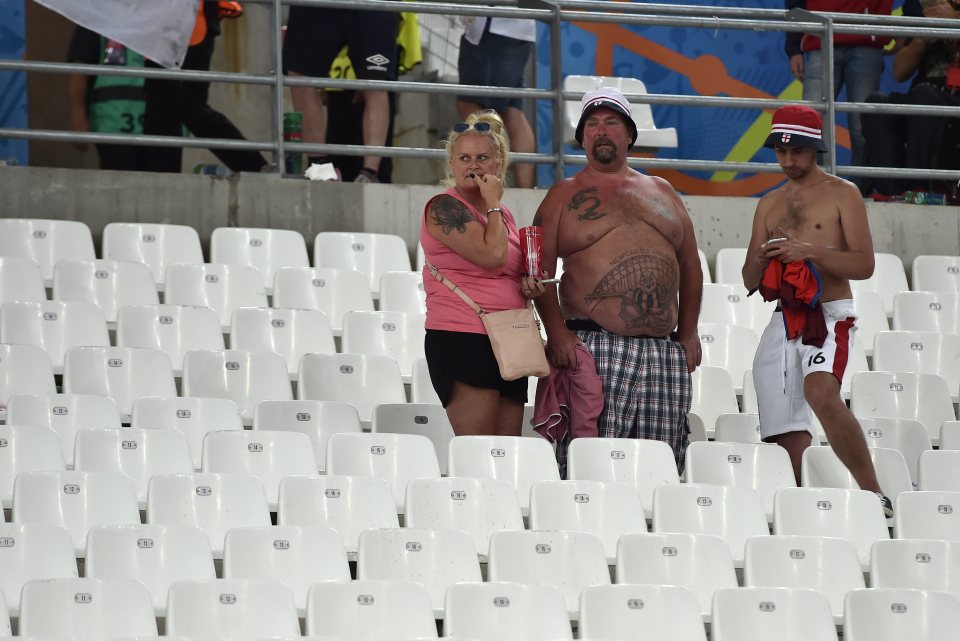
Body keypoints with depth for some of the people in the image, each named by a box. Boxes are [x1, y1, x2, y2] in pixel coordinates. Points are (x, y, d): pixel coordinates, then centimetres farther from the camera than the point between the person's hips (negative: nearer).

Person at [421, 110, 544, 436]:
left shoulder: (503, 215, 18)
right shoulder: (445, 207, -7)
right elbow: (492, 255, -20)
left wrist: (529, 286, 9)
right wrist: (493, 203, -5)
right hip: (462, 338, -8)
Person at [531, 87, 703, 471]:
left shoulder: (661, 192, 20)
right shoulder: (564, 195, 10)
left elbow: (690, 266, 21)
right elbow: (541, 269, 2)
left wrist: (688, 333, 11)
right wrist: (556, 333, -11)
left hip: (665, 351, 4)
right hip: (595, 346, -4)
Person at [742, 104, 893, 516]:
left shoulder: (842, 194, 3)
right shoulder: (769, 205, 19)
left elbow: (864, 265, -6)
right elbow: (750, 281, 18)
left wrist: (811, 251, -19)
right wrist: (761, 259, -5)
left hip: (830, 315, -6)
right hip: (783, 323, 6)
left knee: (821, 392, -33)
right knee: (787, 439, -2)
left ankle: (874, 494, -30)